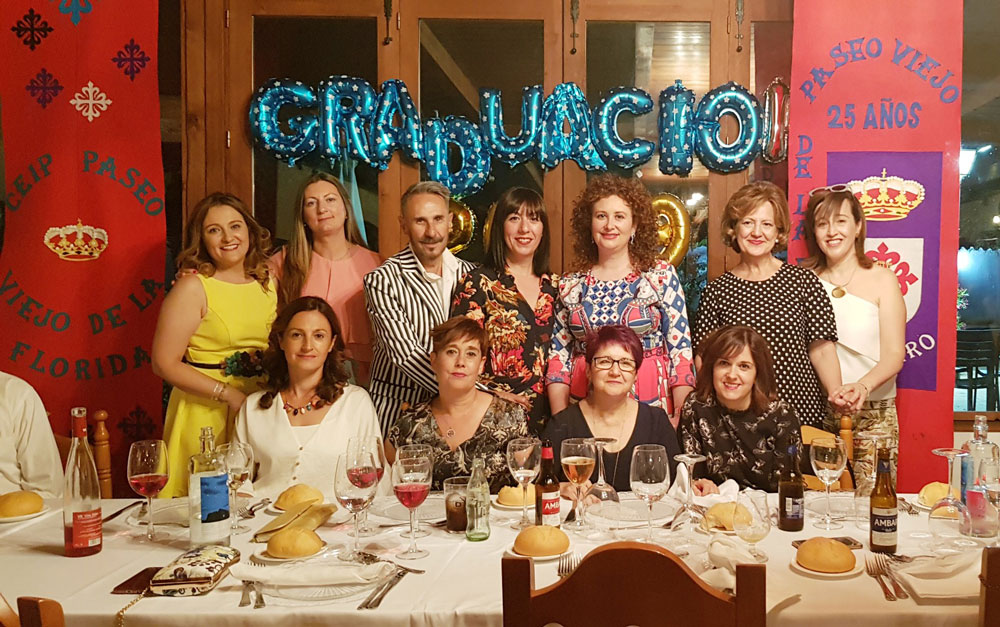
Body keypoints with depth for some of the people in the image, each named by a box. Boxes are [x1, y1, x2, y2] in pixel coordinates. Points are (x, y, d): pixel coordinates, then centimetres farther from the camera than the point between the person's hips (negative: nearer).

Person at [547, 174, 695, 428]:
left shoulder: (662, 276, -1)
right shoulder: (570, 286, 5)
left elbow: (681, 350, -4)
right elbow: (559, 357, 6)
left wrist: (680, 418, -11)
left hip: (651, 407, -1)